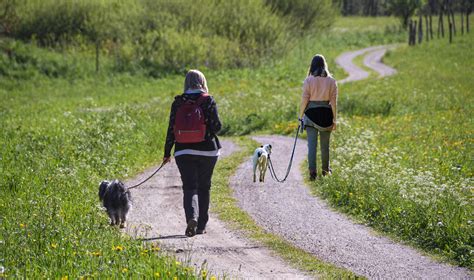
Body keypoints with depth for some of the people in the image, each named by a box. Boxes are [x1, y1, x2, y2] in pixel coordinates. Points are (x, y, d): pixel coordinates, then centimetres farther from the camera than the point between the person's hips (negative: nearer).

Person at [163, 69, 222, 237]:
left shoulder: (178, 102, -1)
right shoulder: (208, 100, -5)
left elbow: (172, 128, -1)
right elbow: (216, 126, -11)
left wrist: (167, 153, 6)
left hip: (184, 151, 0)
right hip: (207, 150, 0)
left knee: (189, 187, -1)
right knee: (204, 187, 14)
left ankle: (192, 217, -27)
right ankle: (201, 225, 18)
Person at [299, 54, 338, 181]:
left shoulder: (308, 81, -6)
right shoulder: (331, 81, -2)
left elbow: (304, 100, -6)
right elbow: (333, 101, -1)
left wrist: (300, 116, 5)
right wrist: (334, 119, 6)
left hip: (311, 114, -2)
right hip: (326, 113, 2)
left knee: (312, 144, -1)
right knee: (325, 144, 16)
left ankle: (312, 170, -11)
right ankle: (326, 169, 28)